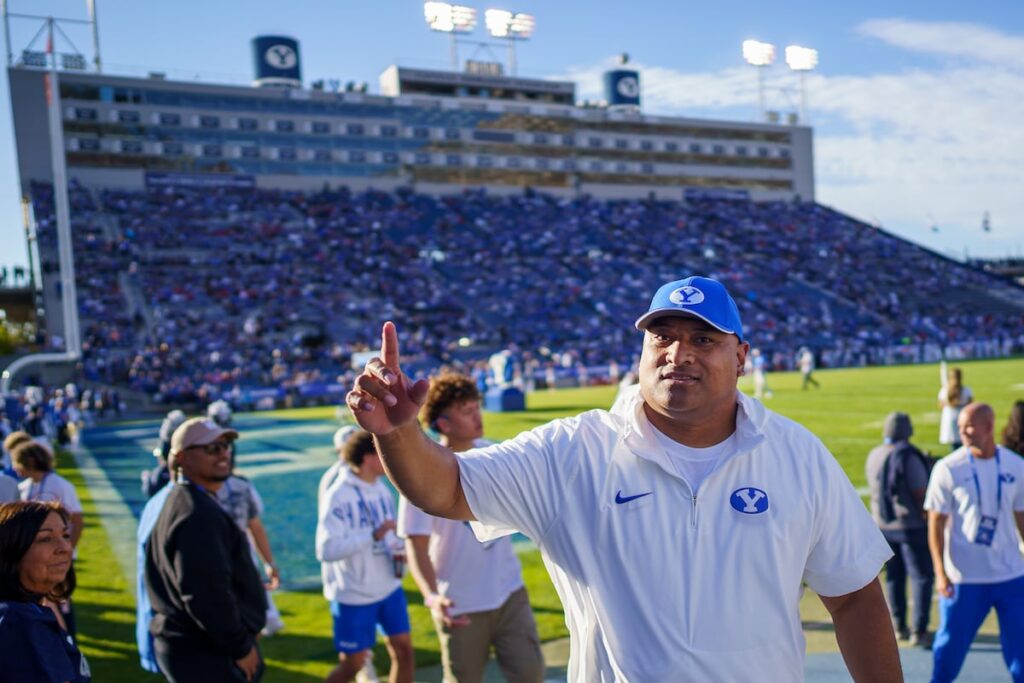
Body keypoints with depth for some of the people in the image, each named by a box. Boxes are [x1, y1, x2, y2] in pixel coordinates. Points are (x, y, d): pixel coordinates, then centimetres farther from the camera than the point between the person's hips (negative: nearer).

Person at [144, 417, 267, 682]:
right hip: (205, 655, -10)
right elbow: (205, 594, -27)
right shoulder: (197, 514, -22)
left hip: (190, 645, 10)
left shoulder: (181, 500, 12)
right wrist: (240, 647, -16)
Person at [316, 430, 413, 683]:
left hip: (389, 587, 6)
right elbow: (326, 550, -27)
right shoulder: (338, 496, -19)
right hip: (354, 595, -6)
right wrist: (374, 535, -33)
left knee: (403, 650, 8)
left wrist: (397, 550, -6)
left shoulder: (382, 489, 4)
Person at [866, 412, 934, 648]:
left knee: (894, 577, 16)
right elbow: (920, 494, -17)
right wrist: (928, 518, -5)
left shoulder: (873, 456, 3)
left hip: (883, 524, 7)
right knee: (922, 577, 2)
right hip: (911, 525, -6)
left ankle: (898, 626, 23)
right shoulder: (909, 457, -18)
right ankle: (919, 631, 0)